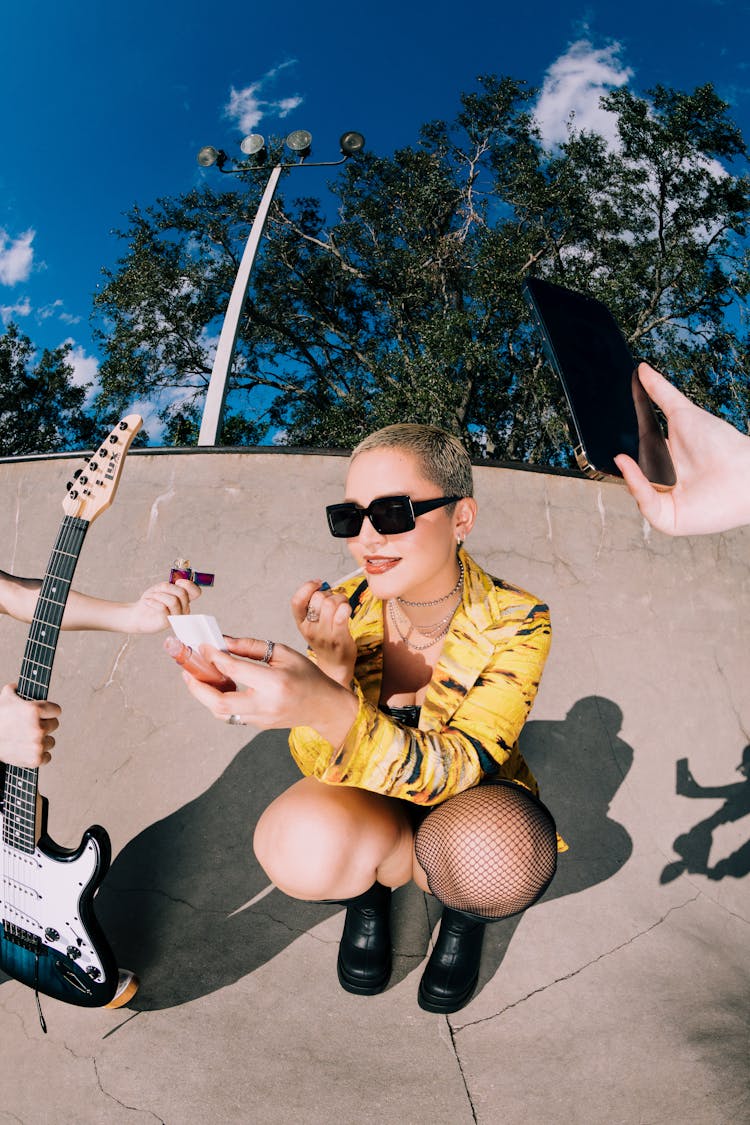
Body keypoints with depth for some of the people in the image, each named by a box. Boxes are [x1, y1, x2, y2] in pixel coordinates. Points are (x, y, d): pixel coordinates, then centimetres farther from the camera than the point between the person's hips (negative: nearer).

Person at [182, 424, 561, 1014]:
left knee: (491, 856, -37)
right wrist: (331, 669, -36)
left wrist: (330, 707, -51)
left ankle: (466, 909, 3)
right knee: (302, 845, -33)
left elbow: (458, 768, -32)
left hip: (476, 801, -1)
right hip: (375, 809, 2)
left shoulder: (514, 622, -23)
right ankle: (370, 883, 5)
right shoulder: (343, 609, -16)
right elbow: (322, 769, -14)